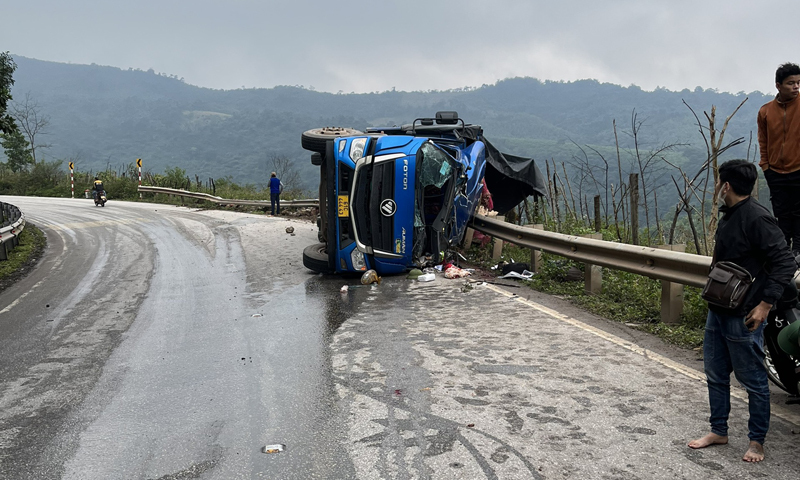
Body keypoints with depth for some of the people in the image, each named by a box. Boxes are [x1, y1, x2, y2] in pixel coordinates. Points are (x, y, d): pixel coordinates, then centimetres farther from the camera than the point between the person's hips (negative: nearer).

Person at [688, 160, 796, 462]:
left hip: (743, 317, -9)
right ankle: (719, 431, 31)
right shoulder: (729, 216, 10)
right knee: (715, 375, 17)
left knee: (753, 381, 6)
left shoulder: (757, 218, -18)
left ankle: (757, 441, 21)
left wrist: (765, 303, -25)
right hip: (718, 312, 9)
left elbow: (785, 264, -21)